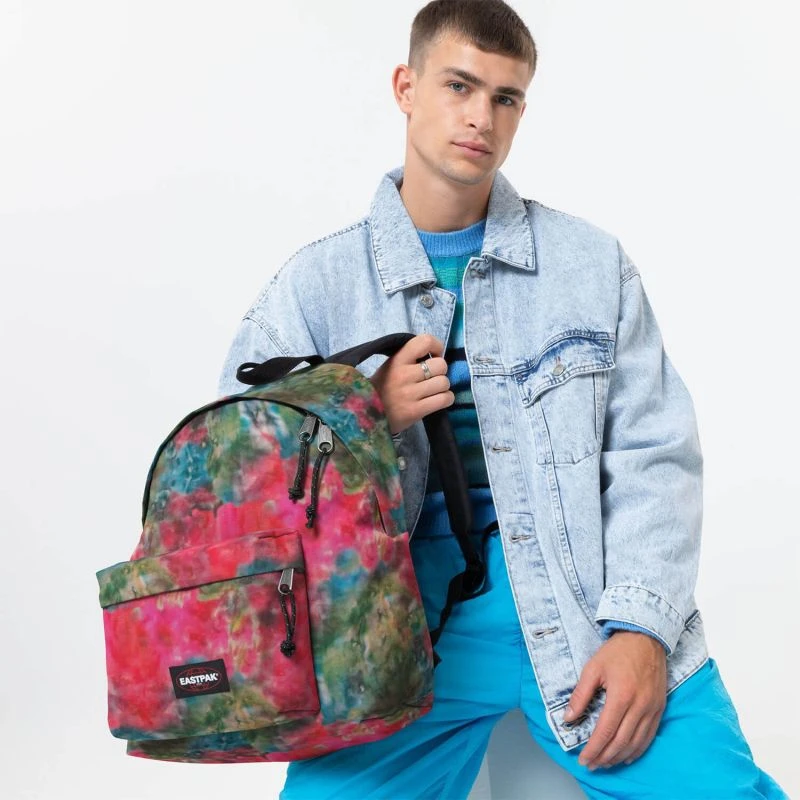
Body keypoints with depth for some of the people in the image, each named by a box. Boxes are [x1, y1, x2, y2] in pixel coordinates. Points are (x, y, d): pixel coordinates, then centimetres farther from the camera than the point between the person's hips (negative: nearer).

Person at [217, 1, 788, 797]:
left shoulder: (593, 262, 10)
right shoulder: (317, 283, 8)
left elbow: (654, 459, 5)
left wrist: (640, 627, -9)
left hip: (584, 588, 0)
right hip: (409, 607, 0)